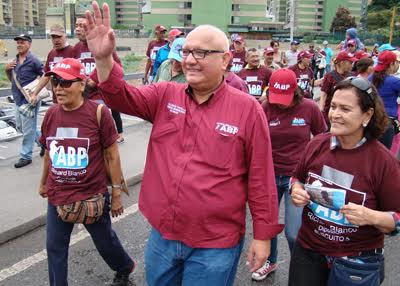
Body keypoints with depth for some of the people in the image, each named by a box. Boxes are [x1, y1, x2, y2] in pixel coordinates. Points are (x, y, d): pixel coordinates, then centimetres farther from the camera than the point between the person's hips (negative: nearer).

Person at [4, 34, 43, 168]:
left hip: (29, 100, -9)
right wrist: (7, 69, 1)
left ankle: (25, 156, 11)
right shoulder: (15, 60, 10)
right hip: (18, 100, 9)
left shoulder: (33, 60, -13)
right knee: (20, 127, 18)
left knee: (28, 130, 0)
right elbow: (12, 79, 18)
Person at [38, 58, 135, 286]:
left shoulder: (98, 113, -15)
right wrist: (44, 183, 23)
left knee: (105, 241, 17)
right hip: (57, 197, 4)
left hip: (92, 196, -3)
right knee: (55, 248, 11)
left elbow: (112, 156, -9)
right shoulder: (51, 114, -2)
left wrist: (117, 194, -6)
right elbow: (49, 152, 13)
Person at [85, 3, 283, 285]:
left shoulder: (247, 108, -11)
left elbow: (260, 179, -8)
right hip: (162, 236, 4)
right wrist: (103, 58, -27)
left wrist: (263, 235, -5)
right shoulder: (165, 96, 1)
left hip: (215, 246, -4)